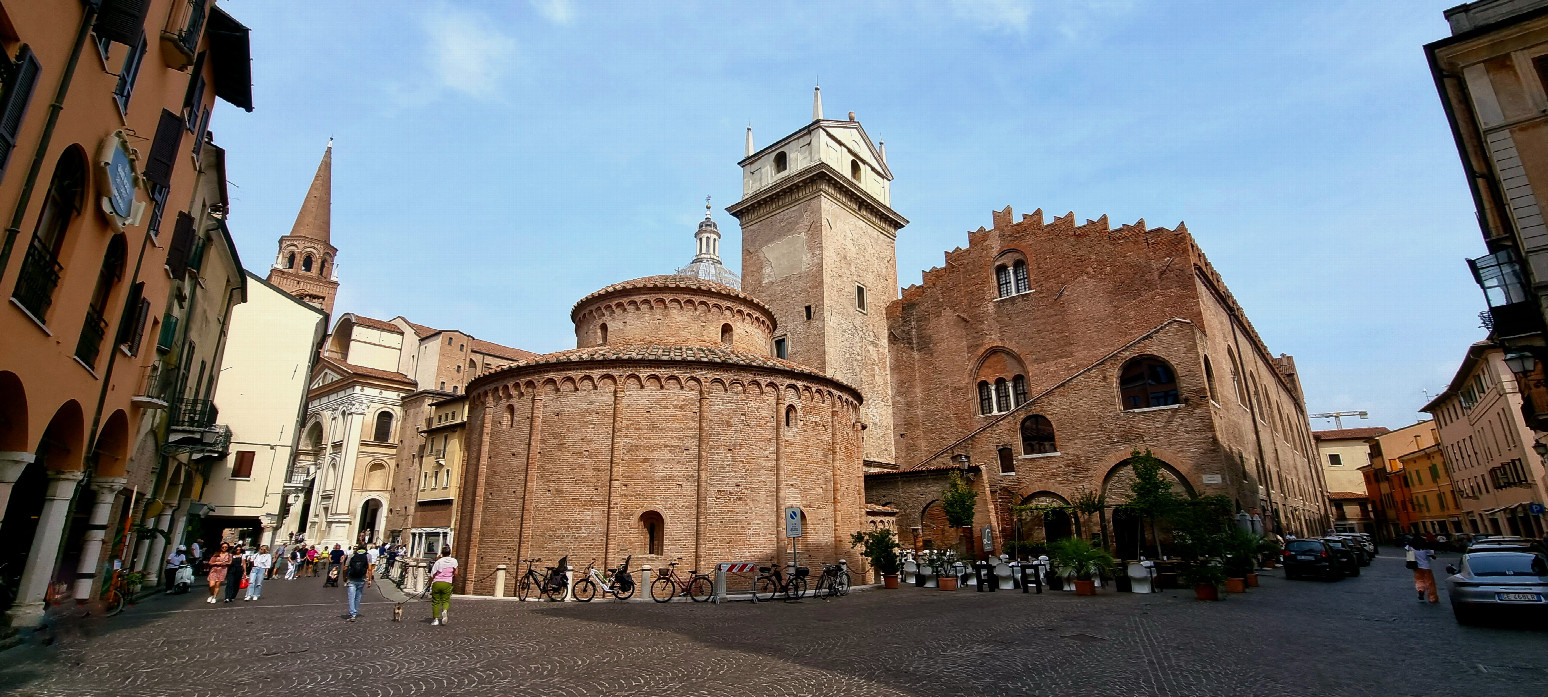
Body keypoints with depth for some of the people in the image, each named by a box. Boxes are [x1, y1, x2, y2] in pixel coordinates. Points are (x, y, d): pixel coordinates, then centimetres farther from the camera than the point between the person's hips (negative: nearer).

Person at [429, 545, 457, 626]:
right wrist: (452, 577, 20)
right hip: (447, 583, 1)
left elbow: (432, 575, 0)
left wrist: (430, 584, 14)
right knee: (445, 600, 10)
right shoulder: (454, 561, 3)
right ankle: (445, 611, -21)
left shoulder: (438, 561, 0)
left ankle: (435, 619, 8)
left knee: (435, 601, 9)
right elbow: (456, 573, -1)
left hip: (436, 583, 0)